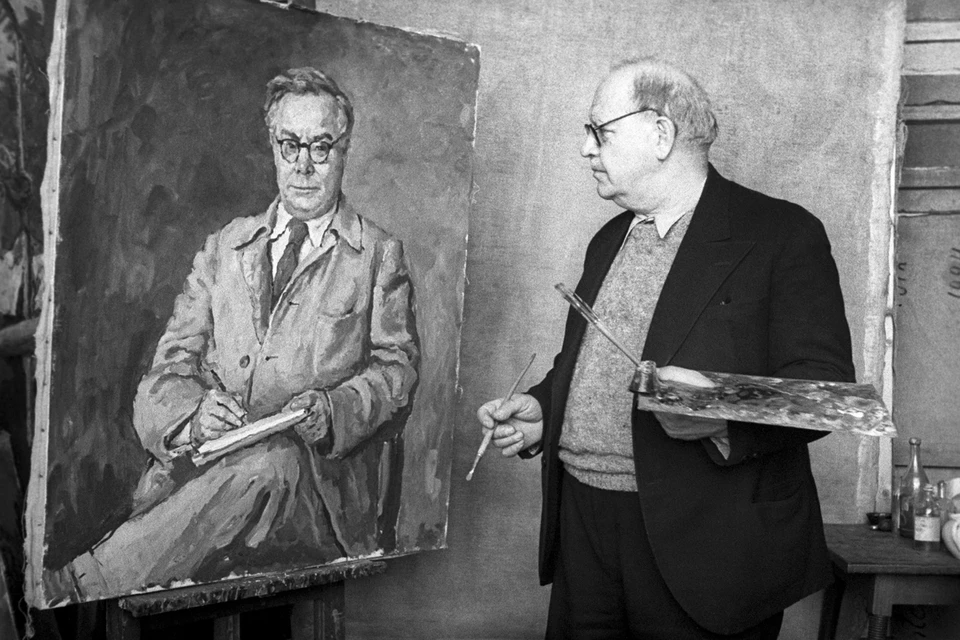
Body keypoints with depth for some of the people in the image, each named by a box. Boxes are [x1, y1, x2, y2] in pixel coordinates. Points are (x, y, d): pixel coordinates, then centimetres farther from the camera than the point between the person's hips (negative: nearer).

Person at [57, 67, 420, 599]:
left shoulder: (380, 256, 13)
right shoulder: (224, 247, 20)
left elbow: (396, 367, 4)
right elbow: (171, 366, 12)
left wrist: (331, 410, -17)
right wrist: (193, 414, -13)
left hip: (326, 481, -2)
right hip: (208, 462, 2)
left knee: (271, 463, -37)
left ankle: (77, 588, -35)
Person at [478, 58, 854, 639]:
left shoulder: (783, 235, -7)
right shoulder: (609, 241, 16)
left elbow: (824, 388, -13)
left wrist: (723, 414, -30)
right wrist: (541, 409, 6)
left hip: (705, 543, -6)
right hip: (582, 522, 6)